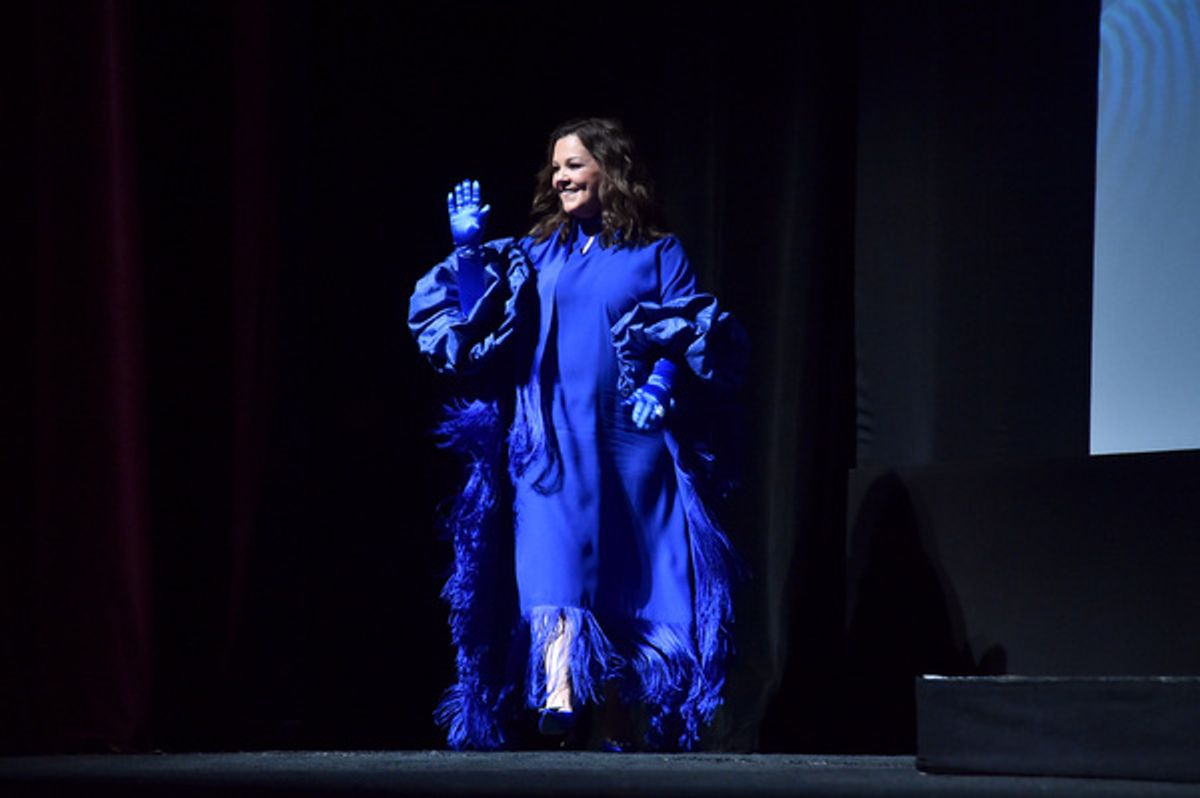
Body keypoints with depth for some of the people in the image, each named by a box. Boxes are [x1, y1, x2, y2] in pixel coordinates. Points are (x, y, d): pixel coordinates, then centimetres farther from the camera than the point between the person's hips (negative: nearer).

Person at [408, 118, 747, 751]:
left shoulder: (657, 255, 9)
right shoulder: (535, 255, 16)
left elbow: (688, 337, 2)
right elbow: (474, 325, 10)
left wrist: (660, 386, -15)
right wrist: (467, 251, -1)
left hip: (628, 441, -1)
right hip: (553, 443, 1)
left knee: (628, 583, -1)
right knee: (554, 556, -19)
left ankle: (620, 723, 5)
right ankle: (558, 691, -34)